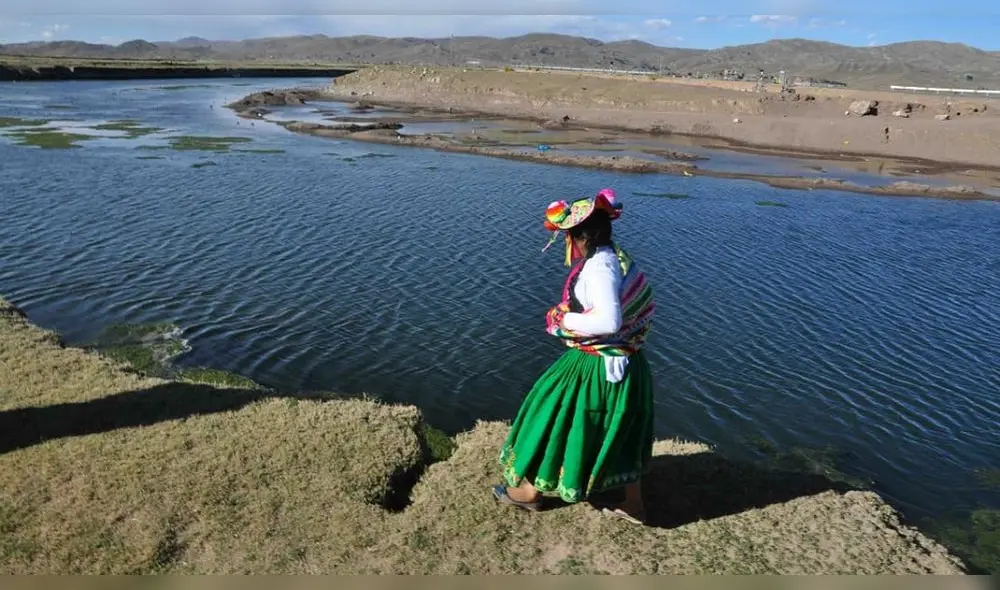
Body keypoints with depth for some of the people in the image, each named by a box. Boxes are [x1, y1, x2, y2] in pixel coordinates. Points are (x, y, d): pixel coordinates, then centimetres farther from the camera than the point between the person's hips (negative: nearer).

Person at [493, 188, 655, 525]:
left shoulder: (598, 266, -24)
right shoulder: (616, 257, 5)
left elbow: (609, 321, -34)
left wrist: (565, 321, -20)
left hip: (597, 367, -9)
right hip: (622, 363, 9)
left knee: (558, 420, 9)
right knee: (620, 431, 21)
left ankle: (530, 491, 29)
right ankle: (633, 505, 36)